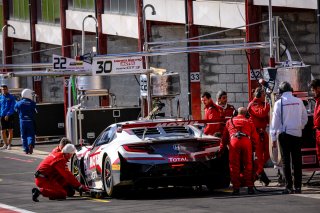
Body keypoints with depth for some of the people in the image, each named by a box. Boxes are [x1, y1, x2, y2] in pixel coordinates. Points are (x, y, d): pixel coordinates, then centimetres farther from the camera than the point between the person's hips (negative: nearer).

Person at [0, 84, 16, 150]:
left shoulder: (11, 97, -2)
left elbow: (12, 107, -8)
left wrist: (8, 114, -18)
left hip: (9, 116, -4)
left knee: (10, 131, -2)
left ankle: (9, 144, 4)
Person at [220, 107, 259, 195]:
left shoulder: (230, 121, 26)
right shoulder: (249, 122, 24)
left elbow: (225, 136, 28)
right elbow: (255, 137, 17)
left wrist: (221, 148, 34)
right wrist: (253, 148, 26)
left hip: (234, 141, 0)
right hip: (247, 142, 0)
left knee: (234, 166, 3)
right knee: (248, 165, 7)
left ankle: (236, 188, 0)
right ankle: (250, 187, 4)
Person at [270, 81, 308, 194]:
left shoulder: (279, 103, -6)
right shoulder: (299, 101, 2)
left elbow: (275, 121, -5)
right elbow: (305, 118, 8)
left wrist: (273, 137, 0)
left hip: (284, 134, -2)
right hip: (297, 134, 3)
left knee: (286, 160, 1)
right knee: (297, 160, 6)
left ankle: (289, 187, -4)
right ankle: (298, 186, 4)